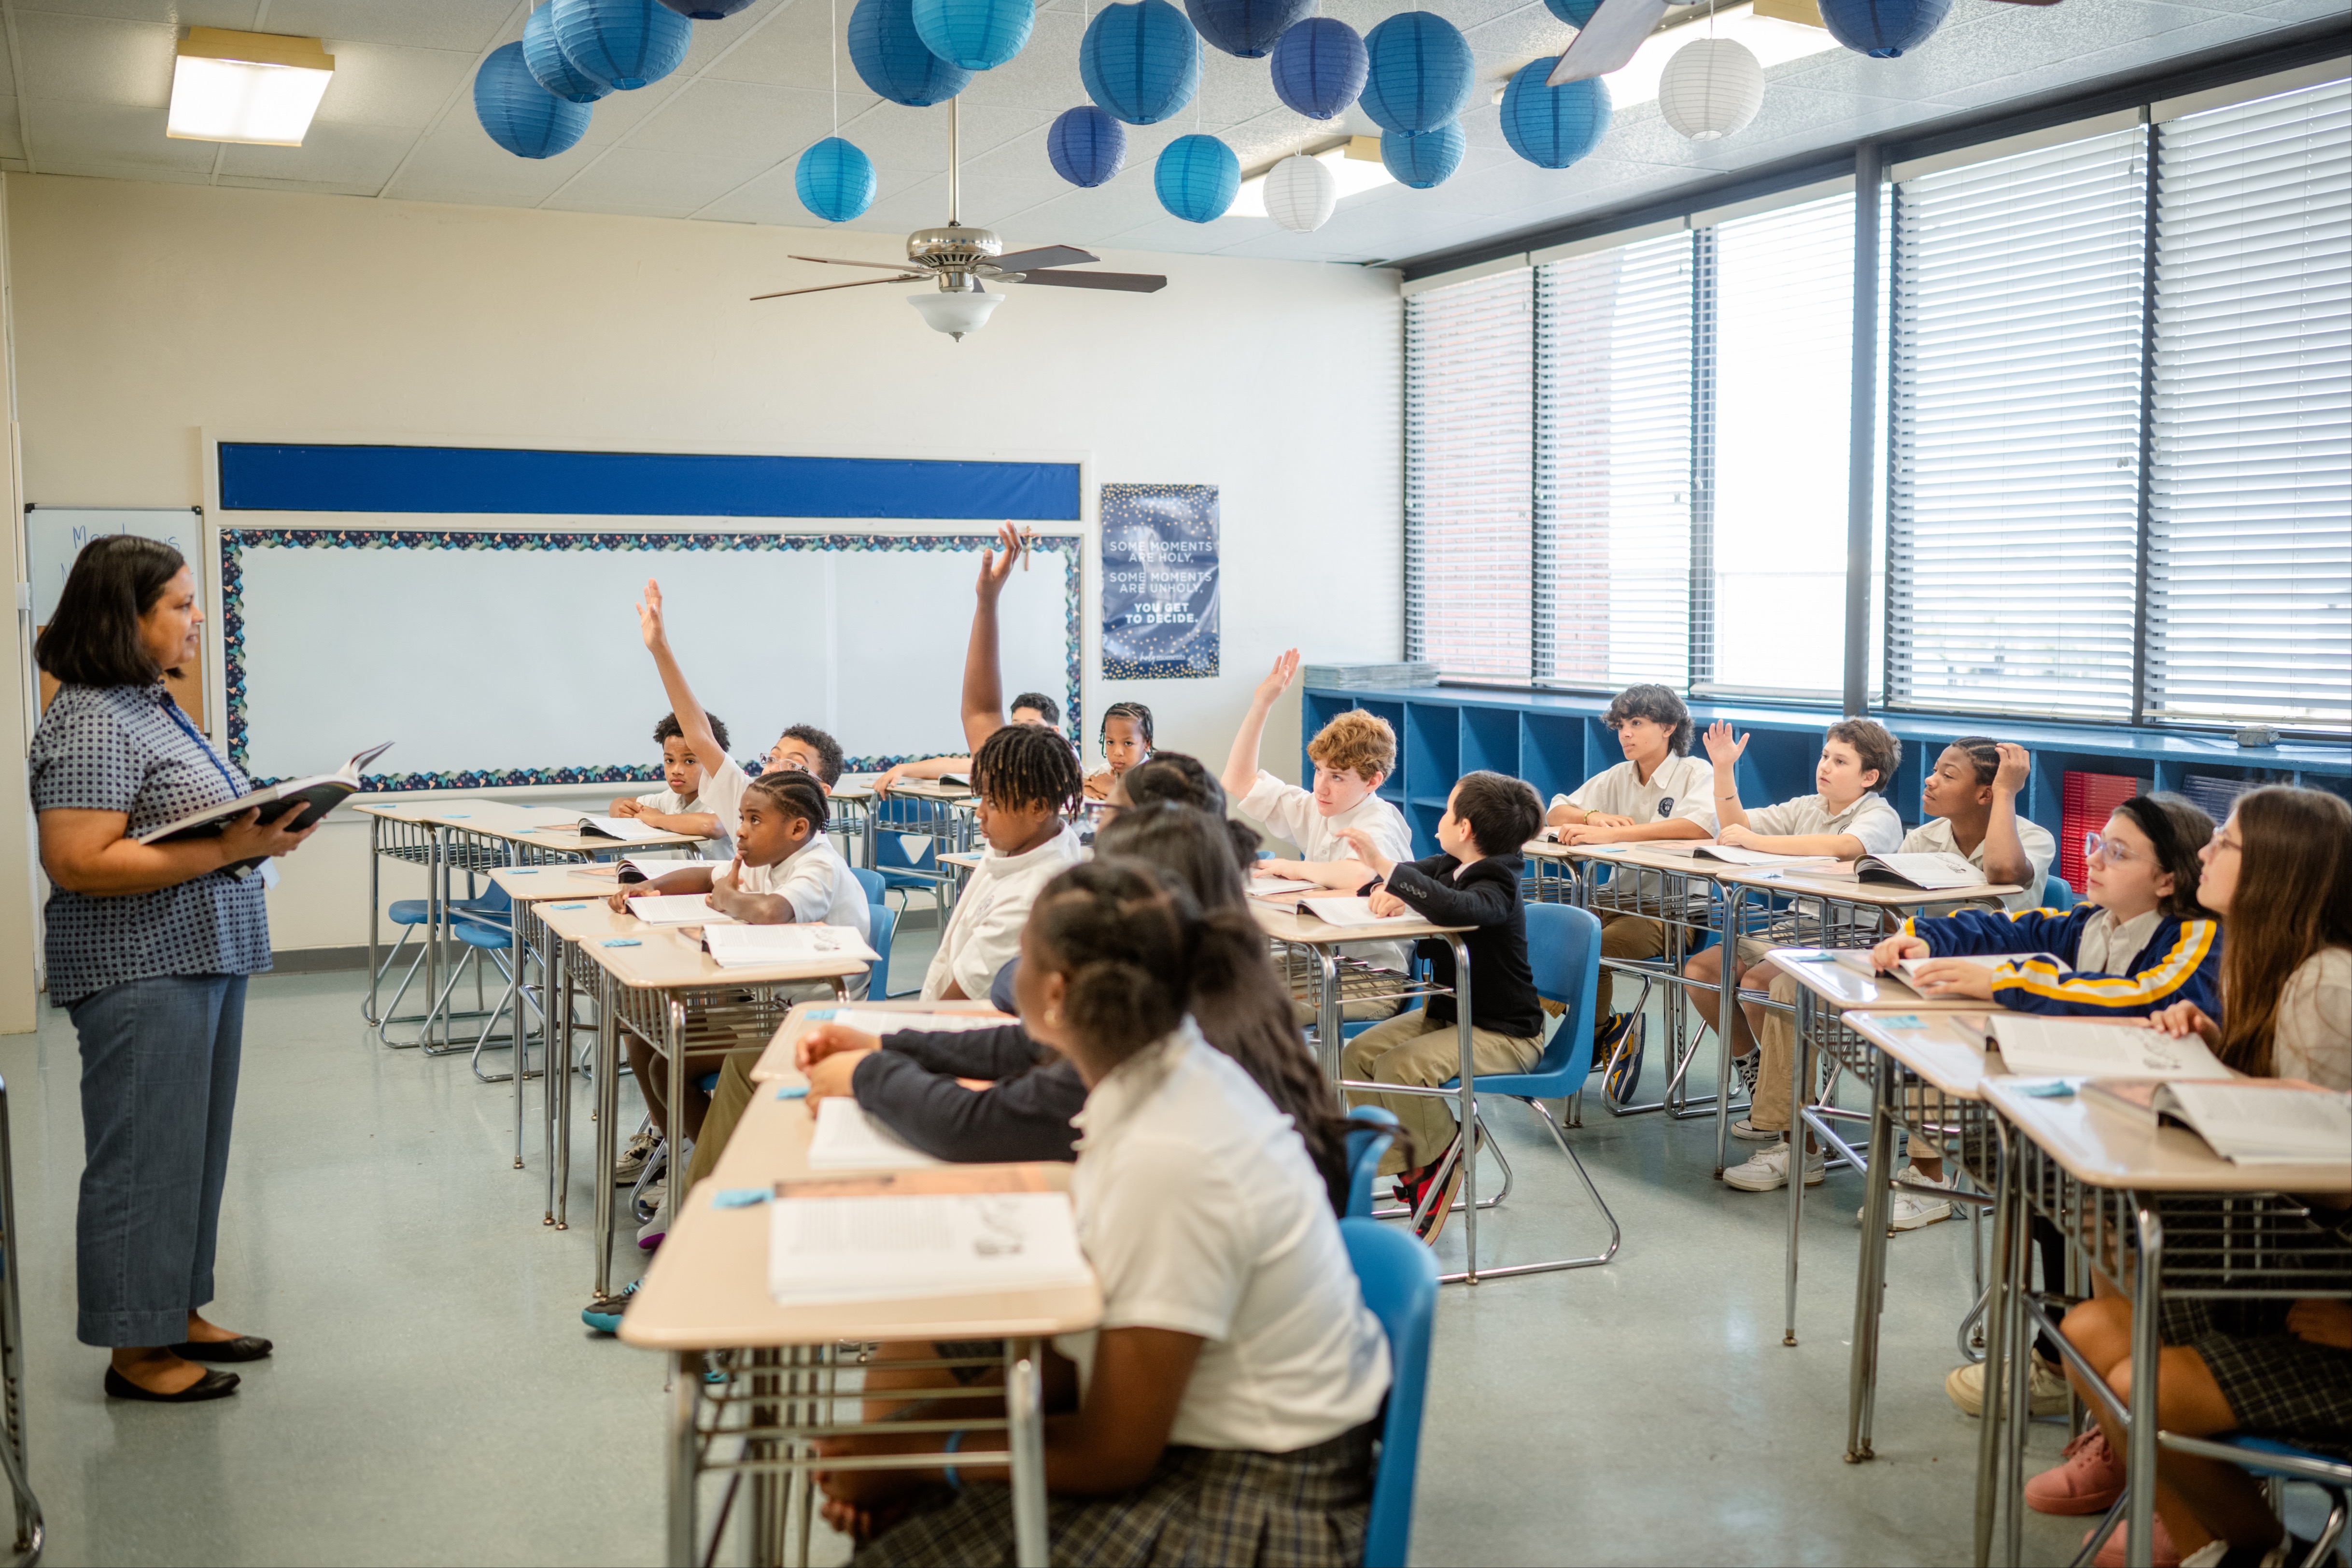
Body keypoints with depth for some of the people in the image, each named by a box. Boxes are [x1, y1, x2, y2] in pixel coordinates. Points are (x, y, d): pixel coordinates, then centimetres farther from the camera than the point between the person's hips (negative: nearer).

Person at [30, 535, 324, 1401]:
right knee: (145, 1155, 0)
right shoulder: (91, 723, -17)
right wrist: (229, 849, -24)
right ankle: (137, 1349, 11)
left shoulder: (150, 704, 14)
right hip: (142, 976, -10)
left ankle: (178, 1312, 29)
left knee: (195, 1146, 17)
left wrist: (265, 827, 5)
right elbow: (79, 863, -24)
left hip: (204, 961, 10)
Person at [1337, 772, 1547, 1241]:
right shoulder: (1453, 867, 4)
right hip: (1450, 1013, 10)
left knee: (1400, 1067, -30)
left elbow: (1453, 907, -46)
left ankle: (1442, 1157, -3)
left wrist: (1385, 865, -44)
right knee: (1356, 1057, -3)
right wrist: (1389, 890, -9)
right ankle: (1408, 1161, 9)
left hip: (1505, 1035, -9)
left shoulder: (1495, 890, -24)